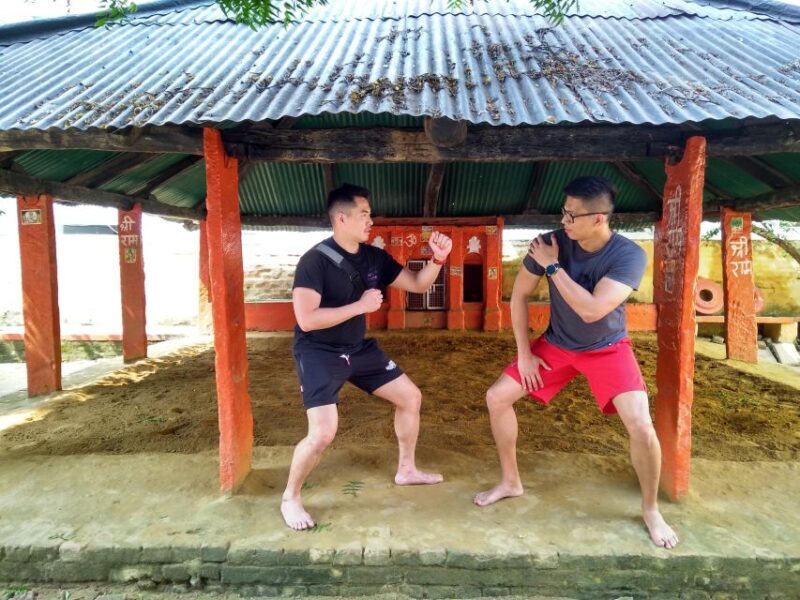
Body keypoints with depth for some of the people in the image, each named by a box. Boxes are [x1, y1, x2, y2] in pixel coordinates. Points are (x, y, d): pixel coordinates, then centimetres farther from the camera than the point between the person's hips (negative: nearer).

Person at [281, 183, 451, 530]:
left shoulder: (374, 257, -1)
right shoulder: (315, 260, -21)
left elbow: (417, 285, 5)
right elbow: (307, 320, -29)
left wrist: (438, 258, -13)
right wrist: (361, 305, -25)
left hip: (358, 349, 8)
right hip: (318, 354, -7)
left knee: (411, 397, 12)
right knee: (323, 432, -18)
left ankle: (406, 470, 33)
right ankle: (290, 498, 12)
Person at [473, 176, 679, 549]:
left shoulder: (629, 255, -25)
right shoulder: (550, 243, -18)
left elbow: (591, 311, -35)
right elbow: (519, 295, -7)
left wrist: (553, 267, -29)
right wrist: (524, 353, -7)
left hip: (607, 348, -3)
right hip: (556, 344, 3)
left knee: (640, 425, -20)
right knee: (497, 398, -2)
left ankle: (650, 510, 11)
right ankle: (510, 481, 19)